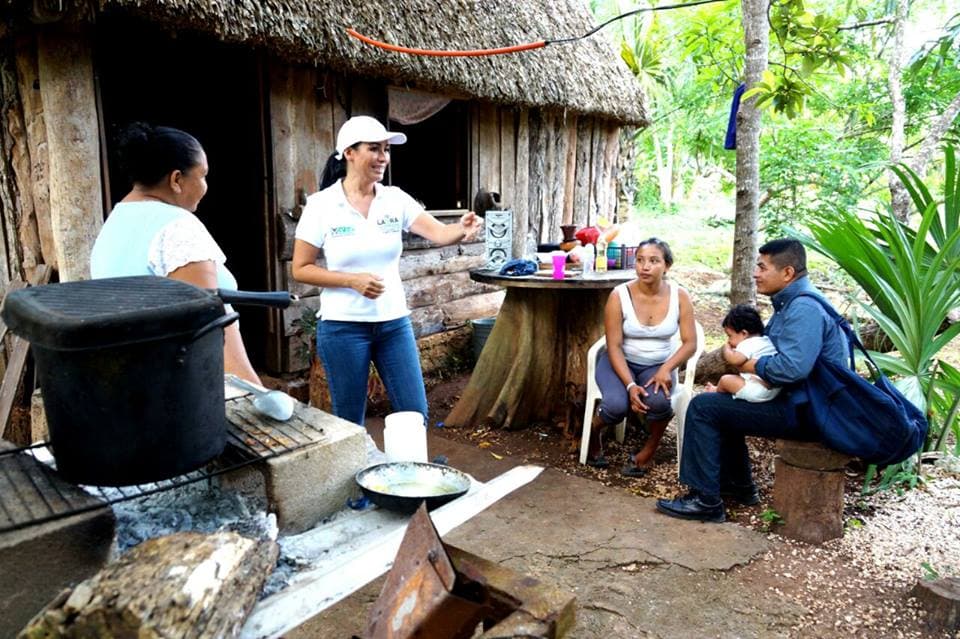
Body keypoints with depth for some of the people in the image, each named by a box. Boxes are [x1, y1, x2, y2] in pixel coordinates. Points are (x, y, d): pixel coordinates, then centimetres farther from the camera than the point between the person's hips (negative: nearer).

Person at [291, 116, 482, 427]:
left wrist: (461, 230, -37)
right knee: (350, 421, 8)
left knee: (415, 414, 7)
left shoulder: (395, 199, 0)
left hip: (394, 322, 3)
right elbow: (300, 269, -6)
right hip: (343, 326, -3)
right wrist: (353, 280, -18)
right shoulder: (321, 205, -8)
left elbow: (438, 232, -14)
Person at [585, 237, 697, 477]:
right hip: (620, 362, -1)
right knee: (616, 404, -31)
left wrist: (666, 369, -26)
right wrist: (630, 385, -27)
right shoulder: (619, 295, -16)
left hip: (659, 365, 1)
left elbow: (690, 343, -8)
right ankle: (594, 432, 8)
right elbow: (614, 346, -16)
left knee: (658, 401, -32)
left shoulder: (679, 296, -10)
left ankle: (649, 450, 1)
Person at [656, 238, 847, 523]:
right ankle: (737, 485, 28)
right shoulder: (792, 302, 13)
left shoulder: (804, 308, -22)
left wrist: (749, 365, -17)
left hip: (804, 411, -11)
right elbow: (768, 345, 20)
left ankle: (705, 501, -7)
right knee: (721, 402, 24)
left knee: (703, 407, -12)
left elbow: (792, 368, -34)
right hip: (798, 401, 11)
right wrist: (738, 352, 1)